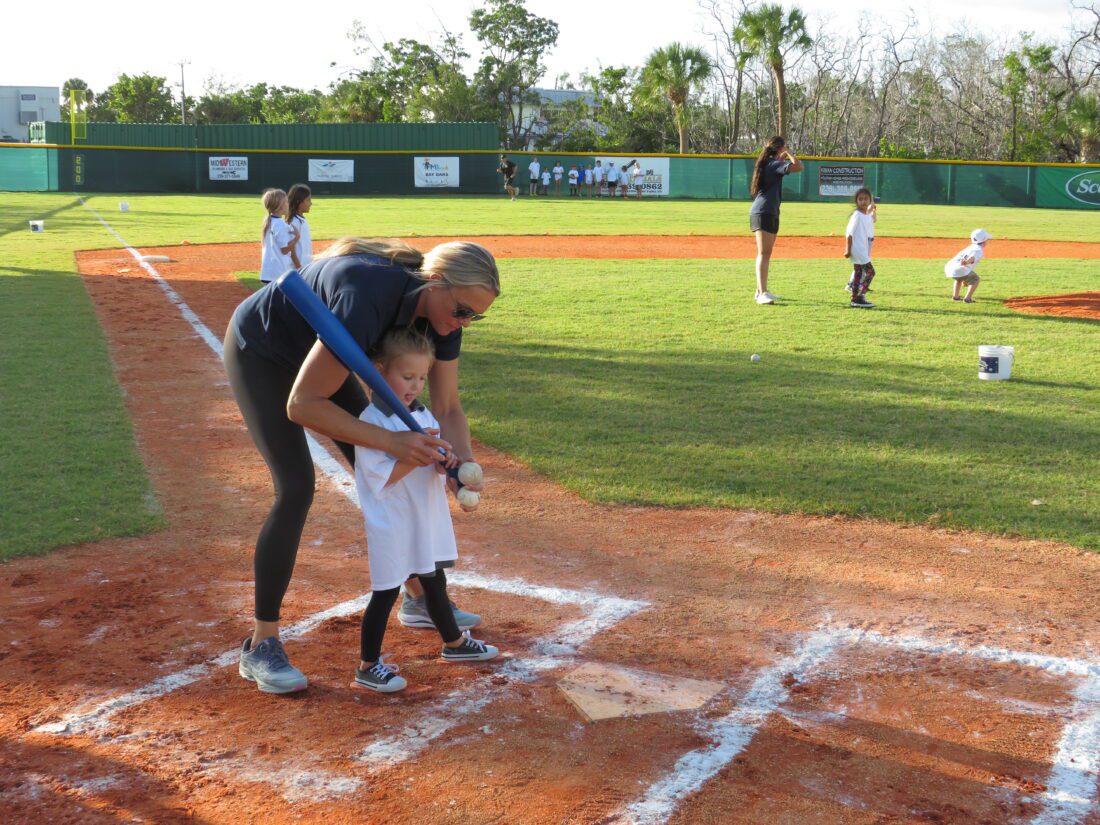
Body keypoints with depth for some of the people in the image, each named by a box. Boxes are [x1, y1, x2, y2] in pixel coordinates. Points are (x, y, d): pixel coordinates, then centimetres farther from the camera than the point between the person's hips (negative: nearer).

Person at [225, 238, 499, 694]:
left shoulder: (443, 311, -18)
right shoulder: (369, 298, -43)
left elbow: (447, 407, -10)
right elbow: (302, 405, -39)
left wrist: (465, 464, -30)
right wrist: (391, 439, -43)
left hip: (314, 354, 8)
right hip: (258, 351, -8)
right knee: (296, 488, -20)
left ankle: (417, 598, 29)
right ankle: (260, 647, -9)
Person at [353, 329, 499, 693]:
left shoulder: (423, 413, 6)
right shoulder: (371, 420, -18)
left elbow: (434, 463, 10)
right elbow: (383, 476, -22)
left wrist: (446, 460, -12)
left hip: (427, 518, 8)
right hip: (391, 523, -8)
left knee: (435, 582, 22)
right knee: (386, 592, -1)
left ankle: (454, 643, 39)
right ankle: (367, 666, 11)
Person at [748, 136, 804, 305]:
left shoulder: (766, 162, 15)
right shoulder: (775, 164, -12)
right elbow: (799, 166, -25)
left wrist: (782, 156, 27)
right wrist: (788, 152, -9)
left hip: (769, 213, 10)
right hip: (764, 212, -10)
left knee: (766, 253, 18)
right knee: (763, 253, -16)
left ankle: (761, 291, 26)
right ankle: (762, 293, -23)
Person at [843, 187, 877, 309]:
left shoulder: (868, 215, 10)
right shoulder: (857, 215, -15)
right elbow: (849, 233, -17)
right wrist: (848, 250, -20)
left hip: (864, 249, 9)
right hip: (857, 248, -9)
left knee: (858, 272, 11)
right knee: (870, 271, -12)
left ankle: (855, 299, 16)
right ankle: (860, 297, -13)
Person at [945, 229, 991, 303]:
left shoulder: (970, 247, 30)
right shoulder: (979, 250, 4)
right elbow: (972, 257, -19)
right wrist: (967, 262, -41)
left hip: (948, 267, 8)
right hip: (960, 269, -8)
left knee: (959, 278, 37)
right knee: (975, 279, 13)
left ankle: (955, 296, 31)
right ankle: (968, 298, 2)